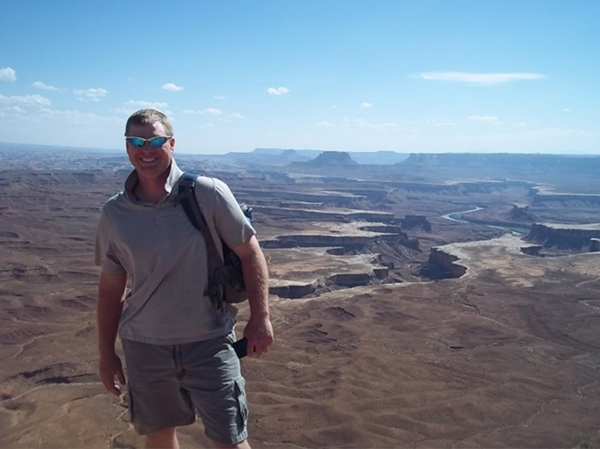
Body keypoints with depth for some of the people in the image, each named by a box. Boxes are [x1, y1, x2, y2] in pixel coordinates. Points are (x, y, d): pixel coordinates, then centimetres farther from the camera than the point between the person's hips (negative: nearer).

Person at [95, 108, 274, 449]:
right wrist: (107, 353, 10)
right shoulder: (114, 213, -2)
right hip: (144, 347, 3)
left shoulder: (208, 194, -12)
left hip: (210, 341, -3)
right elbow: (112, 287, 6)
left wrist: (260, 318, -9)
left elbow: (249, 252, -6)